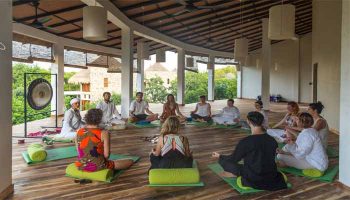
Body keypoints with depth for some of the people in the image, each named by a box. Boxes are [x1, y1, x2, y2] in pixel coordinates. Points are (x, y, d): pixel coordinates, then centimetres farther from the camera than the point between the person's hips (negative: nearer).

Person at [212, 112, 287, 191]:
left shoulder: (246, 141, -20)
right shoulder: (272, 140, -4)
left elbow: (234, 159, -7)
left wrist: (219, 156, 11)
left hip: (253, 179, -5)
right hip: (272, 178, 6)